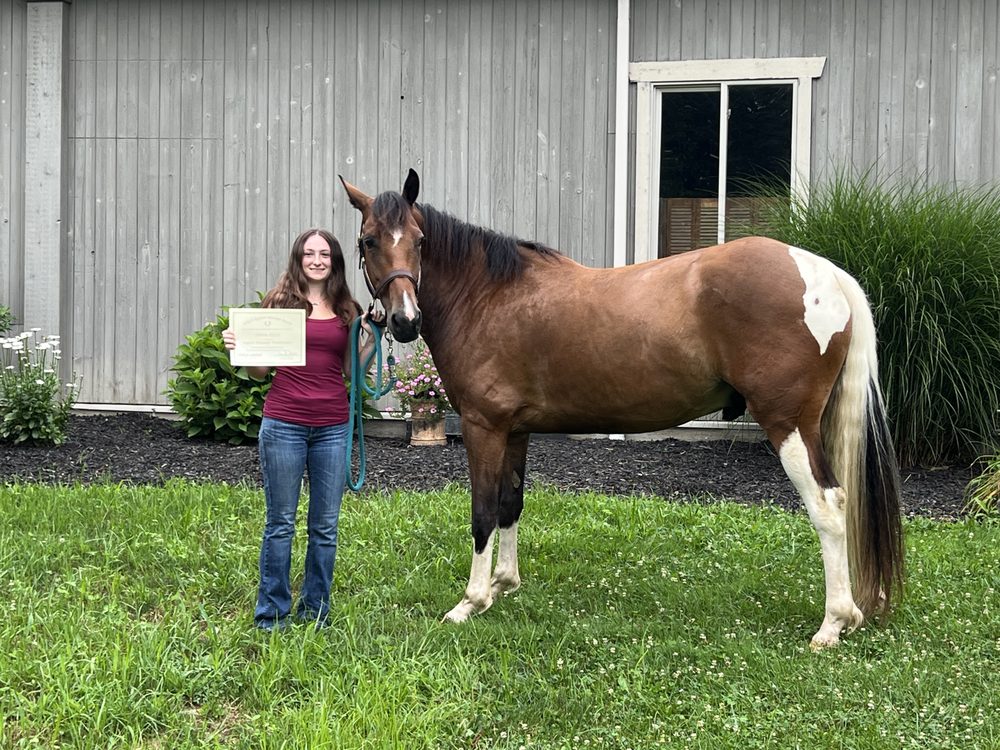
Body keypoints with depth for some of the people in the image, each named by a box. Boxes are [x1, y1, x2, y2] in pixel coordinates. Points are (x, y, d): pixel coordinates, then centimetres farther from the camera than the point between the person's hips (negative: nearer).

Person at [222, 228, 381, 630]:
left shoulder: (347, 310, 9)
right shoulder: (280, 302, 2)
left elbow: (350, 370, 13)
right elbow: (260, 370, 5)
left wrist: (371, 340, -1)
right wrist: (240, 347, -13)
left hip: (333, 426, 3)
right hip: (284, 424, -3)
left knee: (325, 526, 8)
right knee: (281, 523, 5)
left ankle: (315, 610, 21)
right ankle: (272, 613, 15)